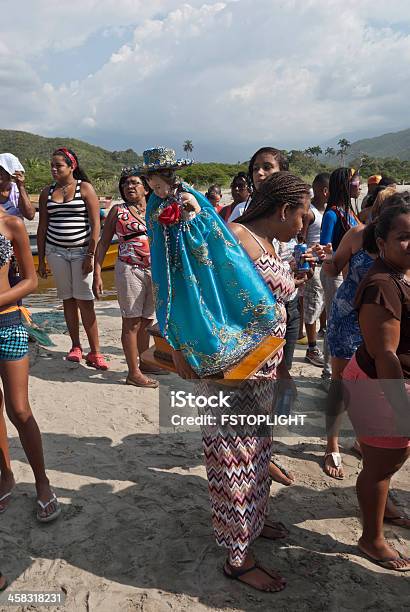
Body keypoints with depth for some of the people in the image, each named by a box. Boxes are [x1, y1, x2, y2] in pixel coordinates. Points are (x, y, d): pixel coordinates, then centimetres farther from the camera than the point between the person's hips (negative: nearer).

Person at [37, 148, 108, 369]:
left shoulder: (85, 188, -2)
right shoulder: (47, 192, 9)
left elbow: (95, 224, -6)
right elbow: (42, 227, 12)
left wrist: (90, 255, -11)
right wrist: (41, 259, 8)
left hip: (81, 251, -4)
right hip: (55, 251, 4)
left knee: (85, 301, -7)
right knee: (68, 299, 7)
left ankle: (94, 352, -2)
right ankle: (75, 347, 18)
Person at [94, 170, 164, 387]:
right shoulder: (118, 211, 2)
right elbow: (103, 242, 2)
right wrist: (97, 273, -6)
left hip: (155, 271, 4)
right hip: (129, 270, -4)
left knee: (146, 321, 15)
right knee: (131, 322, 0)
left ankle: (144, 363, 31)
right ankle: (133, 373, 8)